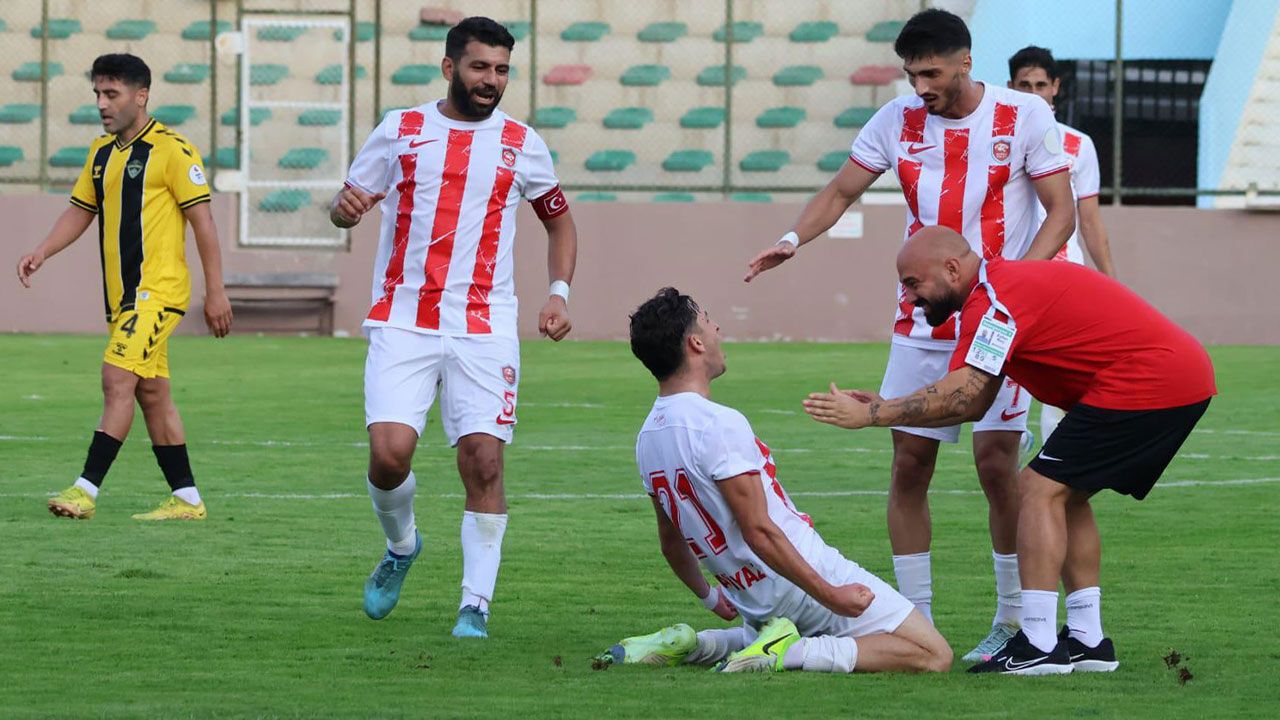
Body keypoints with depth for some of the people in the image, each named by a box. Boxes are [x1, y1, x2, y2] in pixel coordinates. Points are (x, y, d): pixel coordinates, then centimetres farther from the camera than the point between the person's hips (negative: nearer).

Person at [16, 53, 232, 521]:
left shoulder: (171, 150, -9)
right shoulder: (101, 153, 14)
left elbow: (202, 220, -10)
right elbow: (80, 211, 21)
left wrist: (215, 291, -12)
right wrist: (42, 253, 4)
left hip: (158, 289, -8)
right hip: (122, 292, 8)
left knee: (118, 378, -17)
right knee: (151, 393, 9)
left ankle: (86, 490, -20)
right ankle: (186, 500, 14)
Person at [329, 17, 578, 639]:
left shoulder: (521, 144, 8)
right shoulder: (401, 130, 7)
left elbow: (559, 219, 21)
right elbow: (346, 206, 15)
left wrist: (559, 294, 7)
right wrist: (344, 207, -11)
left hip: (484, 329, 1)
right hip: (402, 323, 0)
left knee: (484, 462, -9)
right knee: (389, 452, -15)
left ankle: (476, 605, 1)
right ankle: (400, 546, 17)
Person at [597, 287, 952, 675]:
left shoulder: (648, 437, 4)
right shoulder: (720, 425, -22)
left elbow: (671, 541, 15)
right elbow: (759, 531, -23)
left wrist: (710, 597, 32)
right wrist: (830, 595, -18)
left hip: (753, 597, 8)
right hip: (805, 579, -8)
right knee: (934, 655, -6)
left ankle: (691, 644, 10)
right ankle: (794, 654, -17)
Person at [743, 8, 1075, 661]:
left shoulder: (1024, 117, -5)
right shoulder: (897, 121, 4)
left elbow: (1061, 214, -4)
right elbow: (841, 191, 11)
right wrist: (793, 239, -8)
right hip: (920, 327, 4)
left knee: (995, 461, -10)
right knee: (908, 463, 0)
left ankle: (1012, 621, 3)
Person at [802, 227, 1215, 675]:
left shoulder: (995, 298, -12)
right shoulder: (1005, 283, 20)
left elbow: (960, 396, -21)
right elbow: (972, 404, 18)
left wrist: (869, 414, -17)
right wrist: (886, 409, 10)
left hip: (1148, 382, -10)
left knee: (1042, 489, -8)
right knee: (1066, 497, 18)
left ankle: (1038, 646, -11)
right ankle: (1087, 640, 17)